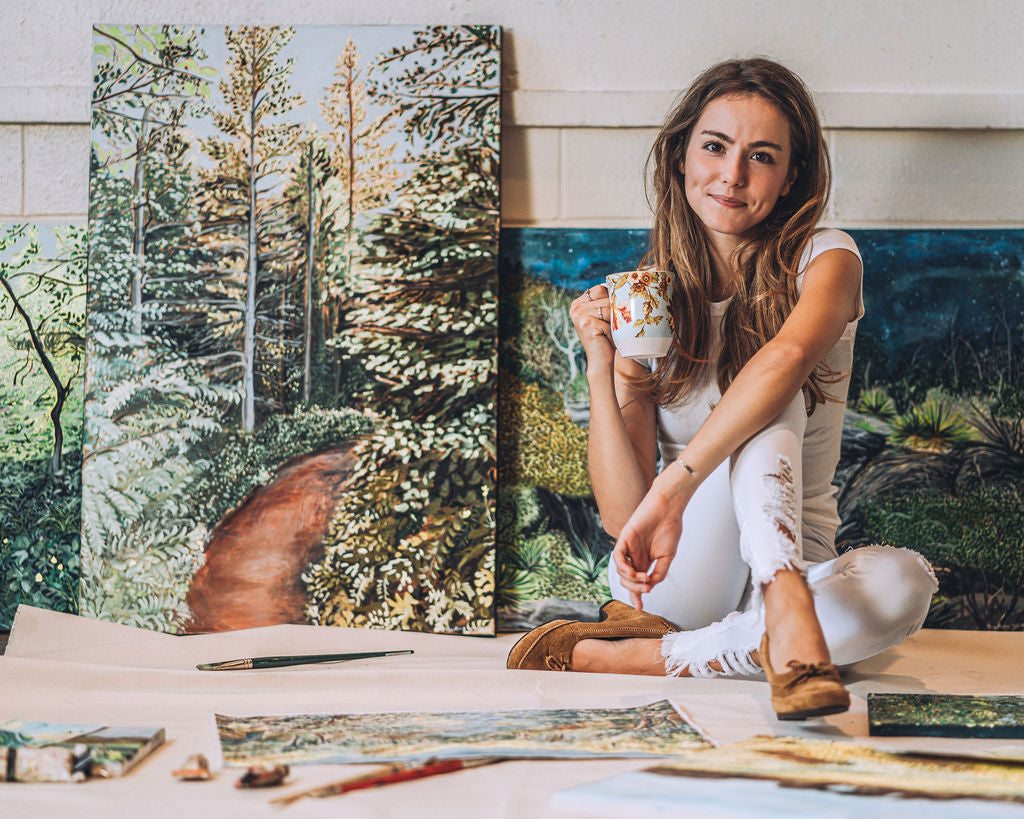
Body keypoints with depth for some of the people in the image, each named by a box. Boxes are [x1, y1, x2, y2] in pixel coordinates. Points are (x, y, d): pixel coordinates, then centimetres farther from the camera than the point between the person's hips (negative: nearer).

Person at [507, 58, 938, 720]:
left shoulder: (824, 259, -4)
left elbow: (788, 356, -32)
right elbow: (622, 516, -6)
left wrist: (670, 491, -40)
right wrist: (600, 369, -16)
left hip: (795, 564, 1)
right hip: (675, 577, 0)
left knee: (905, 582, -32)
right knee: (769, 411, -26)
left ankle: (641, 656, -30)